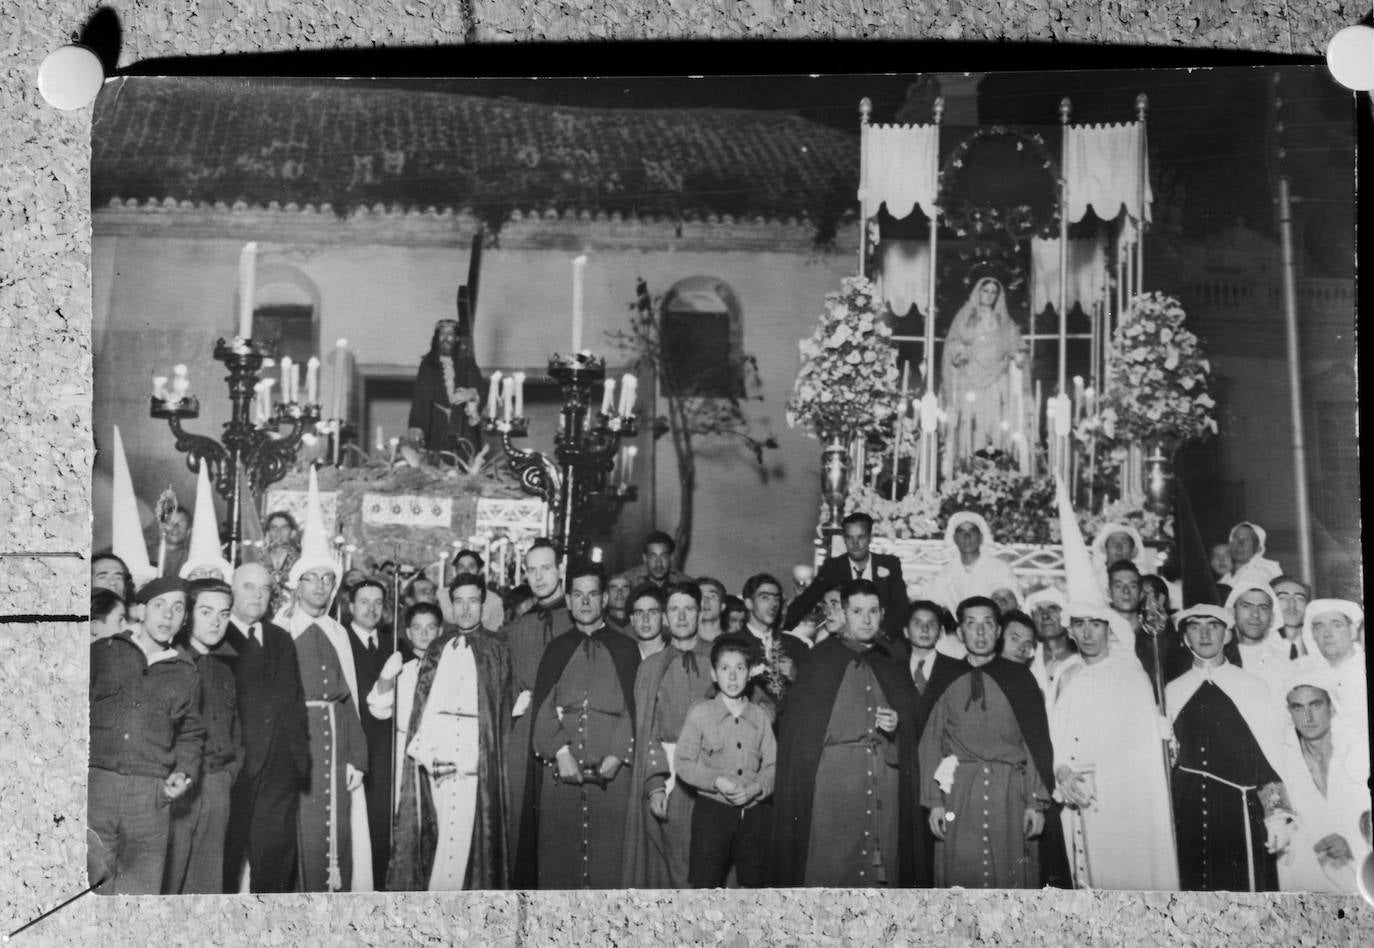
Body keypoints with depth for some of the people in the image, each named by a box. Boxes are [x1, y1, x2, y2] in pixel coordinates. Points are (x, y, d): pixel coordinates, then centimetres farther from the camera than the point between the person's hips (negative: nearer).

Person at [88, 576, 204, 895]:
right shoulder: (102, 653, 10)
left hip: (150, 797, 1)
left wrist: (184, 773, 4)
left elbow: (191, 734, 21)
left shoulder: (185, 674, 14)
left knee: (141, 890, -1)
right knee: (91, 888, -6)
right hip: (95, 784, -1)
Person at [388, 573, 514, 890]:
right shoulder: (437, 648, 14)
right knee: (434, 827, -3)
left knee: (465, 830, -6)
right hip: (435, 749, 2)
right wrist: (423, 751, -6)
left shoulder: (497, 650, 8)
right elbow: (420, 702, 8)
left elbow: (503, 709, 4)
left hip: (476, 753, -2)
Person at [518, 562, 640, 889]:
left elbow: (635, 706, 4)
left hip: (610, 768, -1)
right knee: (558, 852, -1)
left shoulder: (624, 649, 10)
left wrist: (617, 755, -9)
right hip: (560, 766, 1)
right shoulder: (556, 650, 14)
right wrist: (560, 752, -9)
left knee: (608, 852, -4)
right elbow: (543, 706, 5)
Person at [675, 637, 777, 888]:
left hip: (754, 810, 3)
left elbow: (772, 765, 4)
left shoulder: (761, 717, 7)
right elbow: (683, 762, -2)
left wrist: (755, 789, -14)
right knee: (705, 883, -2)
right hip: (712, 810, -2)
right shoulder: (700, 713, 0)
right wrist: (716, 781, -14)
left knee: (754, 882, 10)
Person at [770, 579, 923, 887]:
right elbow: (798, 725, 0)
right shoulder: (822, 659, 5)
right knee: (829, 870, -8)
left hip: (885, 787, 3)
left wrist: (896, 728, -1)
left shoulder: (891, 666, 16)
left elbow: (912, 735, 21)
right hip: (833, 780, -3)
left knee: (881, 872, -2)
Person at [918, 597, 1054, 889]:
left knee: (1013, 881, -2)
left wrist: (1037, 802, -4)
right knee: (962, 879, -2)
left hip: (1011, 795, 0)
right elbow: (930, 743, 6)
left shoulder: (1018, 676, 9)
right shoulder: (947, 680, 10)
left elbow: (1038, 741, 4)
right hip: (958, 795, 0)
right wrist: (934, 800, -3)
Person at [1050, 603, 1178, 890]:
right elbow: (1056, 735, 11)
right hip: (1076, 804, 4)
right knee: (1086, 878, 2)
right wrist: (1062, 772, -9)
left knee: (1128, 879, -6)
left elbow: (1143, 747, -5)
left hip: (1124, 807, -4)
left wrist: (1092, 780, -10)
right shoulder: (1068, 679, 13)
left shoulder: (1131, 675, -1)